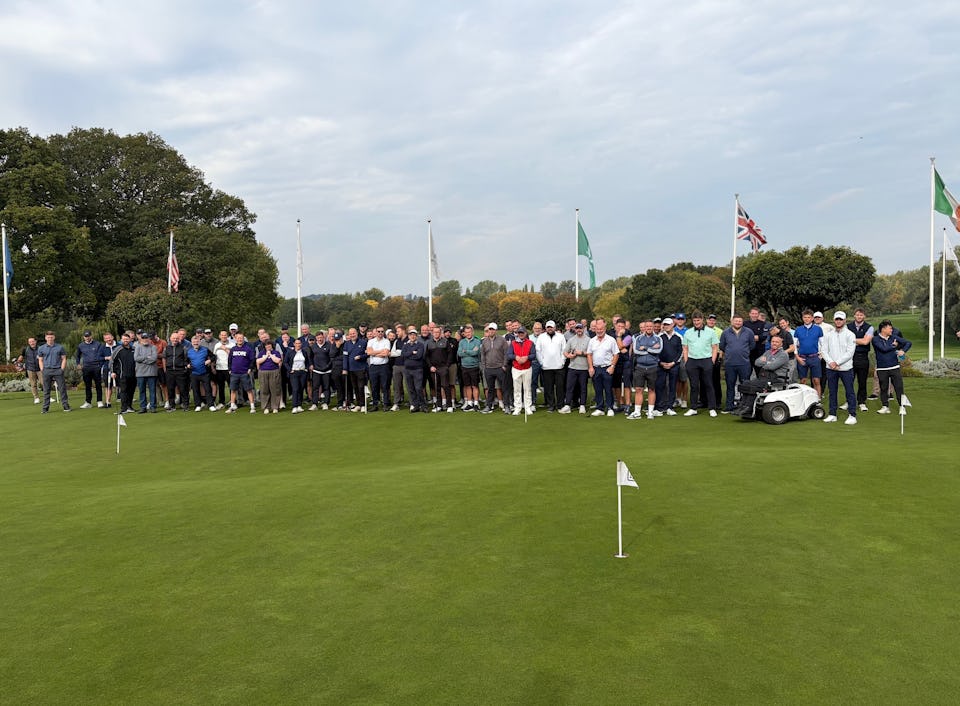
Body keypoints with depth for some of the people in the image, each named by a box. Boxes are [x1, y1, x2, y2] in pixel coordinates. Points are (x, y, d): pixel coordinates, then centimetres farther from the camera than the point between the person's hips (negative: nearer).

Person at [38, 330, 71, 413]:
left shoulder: (60, 347, 5)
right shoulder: (41, 349, 8)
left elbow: (64, 359, 6)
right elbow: (40, 360, 11)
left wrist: (62, 369, -4)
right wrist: (42, 371, 0)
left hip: (58, 370, -1)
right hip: (46, 370, 1)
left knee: (62, 389, -3)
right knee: (46, 390, 5)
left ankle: (65, 405, 2)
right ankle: (45, 407, 9)